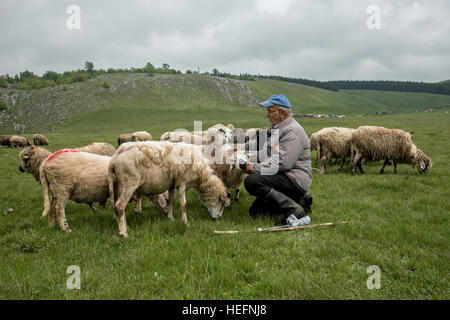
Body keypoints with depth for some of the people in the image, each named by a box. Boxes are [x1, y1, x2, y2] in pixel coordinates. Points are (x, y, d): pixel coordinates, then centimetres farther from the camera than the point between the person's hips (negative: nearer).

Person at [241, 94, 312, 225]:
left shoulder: (292, 132, -16)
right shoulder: (277, 128, 18)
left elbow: (281, 164, -24)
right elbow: (265, 153, 19)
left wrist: (254, 168, -17)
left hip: (296, 180, -10)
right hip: (285, 178, 10)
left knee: (251, 181, -26)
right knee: (255, 211, 9)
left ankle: (293, 209, -21)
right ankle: (300, 202, 9)